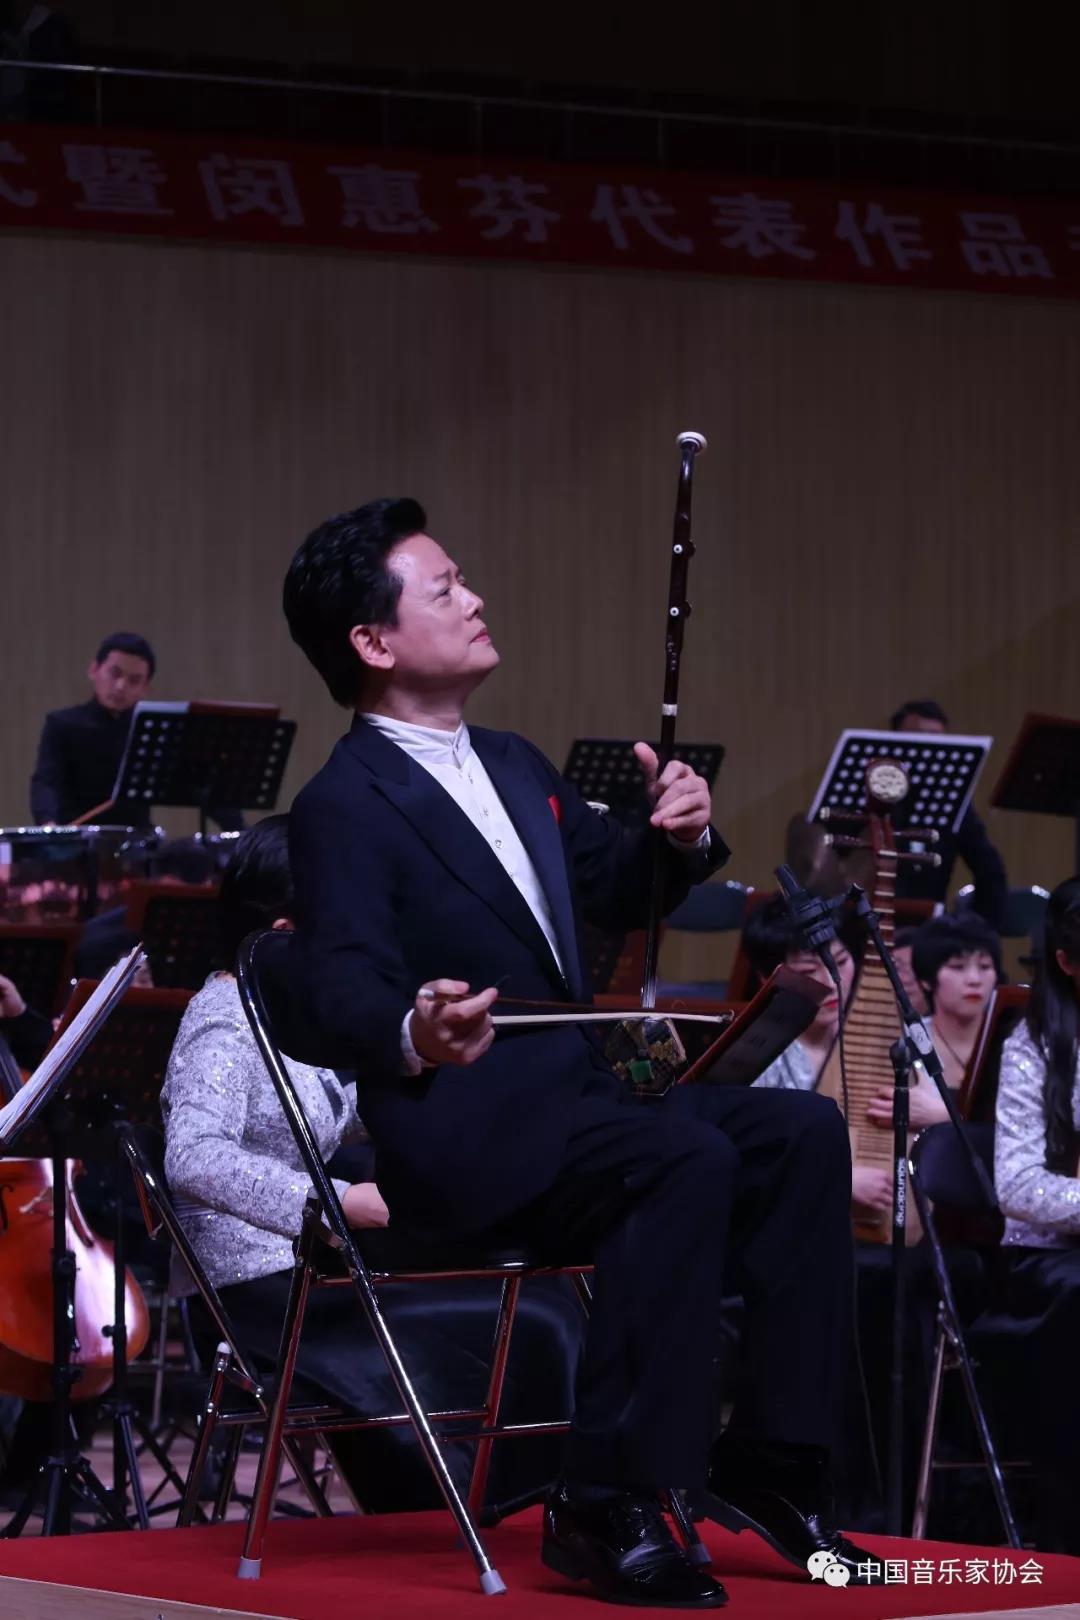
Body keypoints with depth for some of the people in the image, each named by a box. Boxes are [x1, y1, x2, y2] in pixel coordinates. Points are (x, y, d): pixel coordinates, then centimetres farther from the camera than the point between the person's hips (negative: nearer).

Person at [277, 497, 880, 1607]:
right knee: (689, 1161, -31)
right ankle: (606, 1508, -28)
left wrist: (680, 836, 4)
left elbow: (623, 892, 27)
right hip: (460, 1129, -9)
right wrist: (414, 1037, -47)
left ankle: (766, 1463, -4)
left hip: (573, 1091, 9)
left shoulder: (513, 768, 18)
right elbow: (337, 991, -23)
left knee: (801, 1134, -8)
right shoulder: (344, 809, -10)